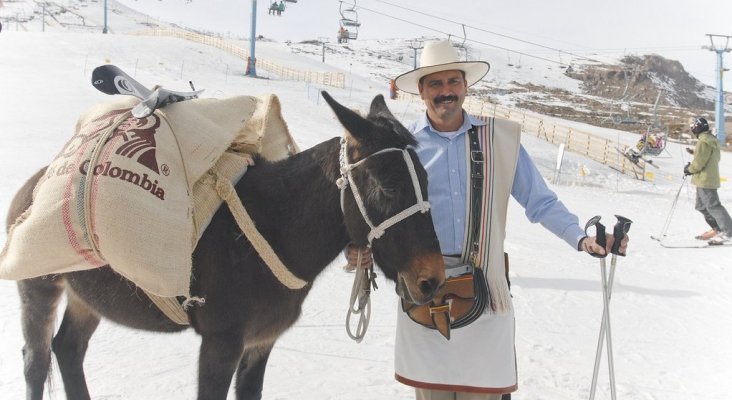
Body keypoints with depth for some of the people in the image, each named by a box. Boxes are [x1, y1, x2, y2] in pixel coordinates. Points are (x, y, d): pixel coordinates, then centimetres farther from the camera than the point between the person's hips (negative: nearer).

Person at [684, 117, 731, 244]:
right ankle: (716, 229, 21)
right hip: (710, 178, 11)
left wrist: (689, 169, -2)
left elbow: (699, 161, -21)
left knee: (712, 206, -10)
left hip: (705, 179, -11)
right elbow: (716, 157, 23)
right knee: (701, 206, 18)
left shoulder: (703, 141, -17)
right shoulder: (712, 140, 14)